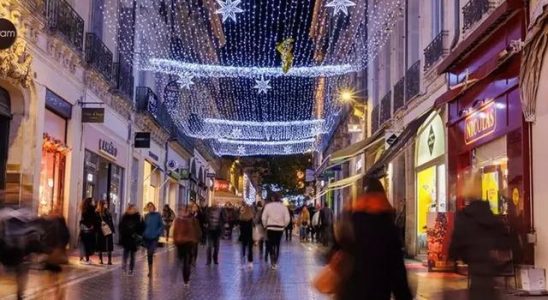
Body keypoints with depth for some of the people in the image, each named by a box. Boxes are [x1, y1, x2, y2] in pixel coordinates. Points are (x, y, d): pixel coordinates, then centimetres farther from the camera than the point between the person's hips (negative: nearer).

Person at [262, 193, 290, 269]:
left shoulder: (268, 206, -4)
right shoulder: (283, 206, -1)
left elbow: (264, 218, -8)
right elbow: (287, 219, -6)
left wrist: (265, 225, 7)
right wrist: (284, 226, 10)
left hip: (270, 227, -1)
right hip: (280, 228, 1)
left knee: (271, 244, 6)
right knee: (277, 245, 12)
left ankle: (273, 261, -5)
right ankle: (275, 262, 14)